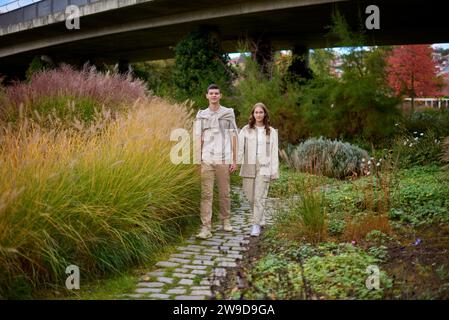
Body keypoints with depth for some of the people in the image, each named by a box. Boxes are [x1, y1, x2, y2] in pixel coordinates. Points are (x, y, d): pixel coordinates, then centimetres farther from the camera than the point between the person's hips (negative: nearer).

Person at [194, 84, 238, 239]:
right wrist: (198, 160, 0)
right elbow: (198, 139, 7)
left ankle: (226, 220, 26)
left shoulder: (228, 113, 6)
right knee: (206, 194, -4)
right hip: (206, 159, 0)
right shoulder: (201, 115, 8)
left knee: (224, 192, 8)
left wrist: (234, 160, 2)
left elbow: (233, 137, 6)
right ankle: (206, 227, -6)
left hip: (223, 159, 0)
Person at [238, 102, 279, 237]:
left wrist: (274, 172, 1)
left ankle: (256, 225, -2)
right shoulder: (246, 130, 6)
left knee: (259, 197, -7)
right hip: (249, 167, 2)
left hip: (264, 168, -2)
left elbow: (274, 153, 5)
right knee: (250, 197, 7)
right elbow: (240, 148, 0)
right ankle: (260, 219, 28)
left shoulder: (271, 132, 5)